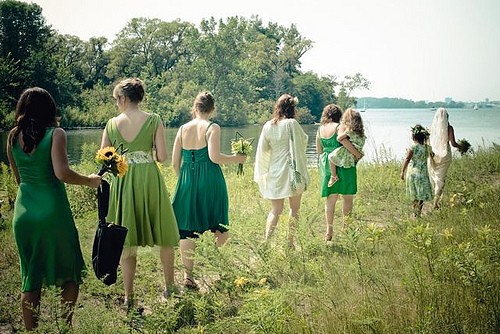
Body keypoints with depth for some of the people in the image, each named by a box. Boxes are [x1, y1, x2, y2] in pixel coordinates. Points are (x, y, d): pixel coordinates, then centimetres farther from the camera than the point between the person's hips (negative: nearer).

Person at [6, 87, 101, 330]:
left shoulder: (13, 136, 6)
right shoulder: (55, 134, -8)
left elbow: (18, 178, 12)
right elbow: (62, 173, -19)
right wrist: (89, 181, -5)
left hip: (23, 212, 5)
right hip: (53, 211, -4)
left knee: (30, 277, 13)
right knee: (70, 272, 13)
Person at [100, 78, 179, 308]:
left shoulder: (112, 124, -1)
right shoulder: (154, 120, -5)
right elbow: (162, 157, -8)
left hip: (123, 182, 2)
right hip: (150, 179, -1)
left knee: (126, 241, 10)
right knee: (164, 235, 16)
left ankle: (128, 297, 14)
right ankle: (169, 287, 24)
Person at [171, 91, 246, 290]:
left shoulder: (183, 129, 7)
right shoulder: (212, 128, -5)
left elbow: (175, 162, 7)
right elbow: (214, 156, -18)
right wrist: (236, 159, -3)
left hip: (187, 182, 4)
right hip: (210, 182, -4)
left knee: (187, 229, 8)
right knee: (220, 228, 11)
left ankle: (188, 274, 10)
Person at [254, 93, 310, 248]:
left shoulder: (268, 125, 2)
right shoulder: (292, 123, -10)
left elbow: (262, 149, 6)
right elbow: (304, 141, 1)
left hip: (274, 172, 4)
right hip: (292, 171, -4)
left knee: (275, 210, 10)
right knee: (294, 209, 10)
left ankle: (266, 242, -1)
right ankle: (290, 243, 11)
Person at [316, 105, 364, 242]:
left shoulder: (320, 130, 9)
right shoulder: (340, 127, -8)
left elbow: (318, 150, 13)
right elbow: (343, 139, -28)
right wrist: (357, 154, -20)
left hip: (326, 165, 5)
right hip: (343, 164, -5)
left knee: (330, 199, 8)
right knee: (348, 197, 7)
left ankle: (329, 231, 7)